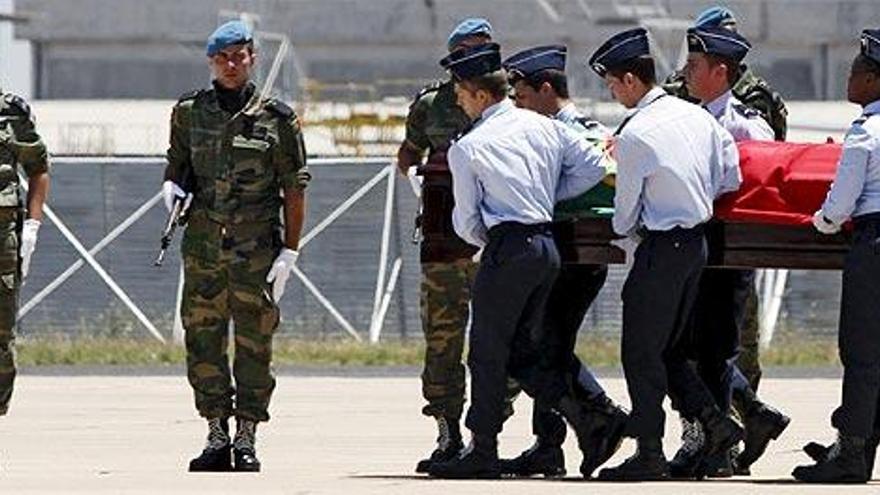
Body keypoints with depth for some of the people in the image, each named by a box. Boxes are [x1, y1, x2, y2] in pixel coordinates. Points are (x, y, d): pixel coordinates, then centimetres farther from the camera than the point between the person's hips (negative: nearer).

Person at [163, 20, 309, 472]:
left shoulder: (276, 119, -1)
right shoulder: (189, 113, 8)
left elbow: (294, 189, 0)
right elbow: (176, 167, 20)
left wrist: (290, 251, -5)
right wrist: (173, 190, -3)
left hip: (257, 248, -3)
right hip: (203, 245, 3)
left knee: (254, 345, -1)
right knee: (203, 342, 2)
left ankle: (247, 440, 5)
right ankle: (216, 438, 10)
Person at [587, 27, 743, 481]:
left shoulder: (634, 136, -16)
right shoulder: (696, 116, 6)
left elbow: (626, 214, -7)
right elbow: (730, 177, 11)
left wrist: (622, 228, 15)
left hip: (662, 250, -8)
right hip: (698, 241, 8)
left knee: (641, 353, 0)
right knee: (667, 348, 18)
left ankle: (649, 456, 1)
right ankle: (715, 422, 10)